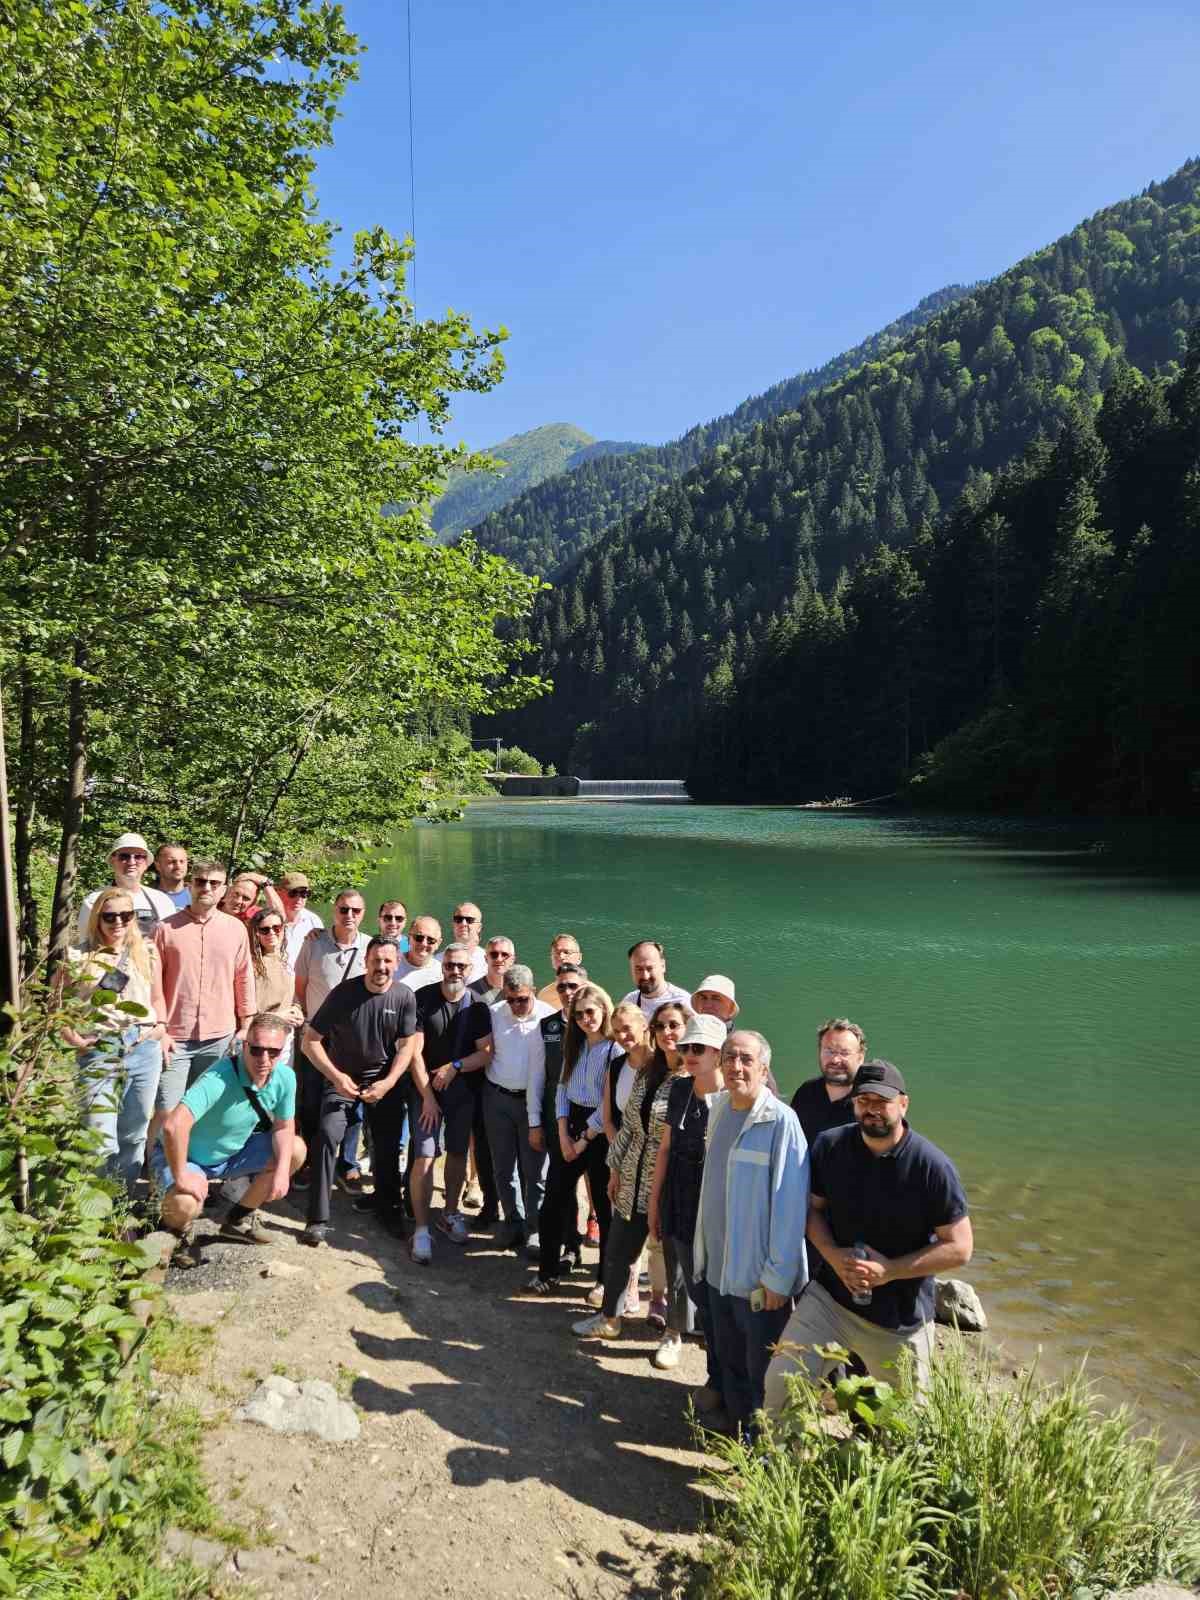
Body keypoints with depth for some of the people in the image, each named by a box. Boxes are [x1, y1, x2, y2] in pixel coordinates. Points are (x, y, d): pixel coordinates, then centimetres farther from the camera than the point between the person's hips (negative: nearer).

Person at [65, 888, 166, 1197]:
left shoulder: (147, 952, 7)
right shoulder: (79, 956, -3)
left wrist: (160, 1027, 2)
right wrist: (72, 1036, -12)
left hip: (144, 1049, 3)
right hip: (99, 1052, -3)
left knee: (134, 1134, 13)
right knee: (102, 1140, -6)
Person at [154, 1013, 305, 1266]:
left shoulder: (285, 1077, -15)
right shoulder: (220, 1079, -37)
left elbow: (284, 1127, -2)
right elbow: (174, 1126, -46)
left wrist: (282, 1171, -16)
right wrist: (181, 1176, -35)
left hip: (234, 1151, 7)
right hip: (185, 1156, -6)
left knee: (296, 1150, -6)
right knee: (184, 1203, -35)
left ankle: (240, 1218, 13)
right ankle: (178, 1232, 6)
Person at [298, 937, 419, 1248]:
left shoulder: (405, 997, -12)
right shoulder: (343, 993, -18)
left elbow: (407, 1046, -6)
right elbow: (310, 1040, -13)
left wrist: (387, 1083, -18)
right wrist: (336, 1077, -23)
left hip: (384, 1079, 2)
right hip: (342, 1076, -2)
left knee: (388, 1145, 9)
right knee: (328, 1135, -20)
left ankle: (387, 1203, 35)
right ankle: (318, 1219, -10)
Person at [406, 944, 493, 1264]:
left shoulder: (478, 1006, -3)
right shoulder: (423, 998, -10)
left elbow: (486, 1052, -3)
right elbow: (415, 1052, -11)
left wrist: (456, 1066, -19)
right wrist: (427, 1097, -13)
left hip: (462, 1089, 3)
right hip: (425, 1087, -3)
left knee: (458, 1152, 12)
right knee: (424, 1157, -9)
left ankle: (450, 1213, 32)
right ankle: (421, 1230, -1)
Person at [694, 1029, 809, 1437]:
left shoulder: (780, 1121, -20)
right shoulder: (719, 1109, 1)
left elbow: (790, 1205, -19)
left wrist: (777, 1277, -18)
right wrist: (703, 1249, 13)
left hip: (759, 1276, -6)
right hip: (719, 1266, 6)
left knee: (762, 1370, 11)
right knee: (730, 1359, 22)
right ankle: (737, 1429, 41)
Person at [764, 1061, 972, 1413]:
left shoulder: (932, 1166, -17)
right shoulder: (829, 1146, -6)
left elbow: (959, 1248, -12)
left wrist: (889, 1270, -19)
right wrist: (833, 1255, -12)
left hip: (900, 1321, -2)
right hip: (830, 1299, 2)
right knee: (779, 1384, -3)